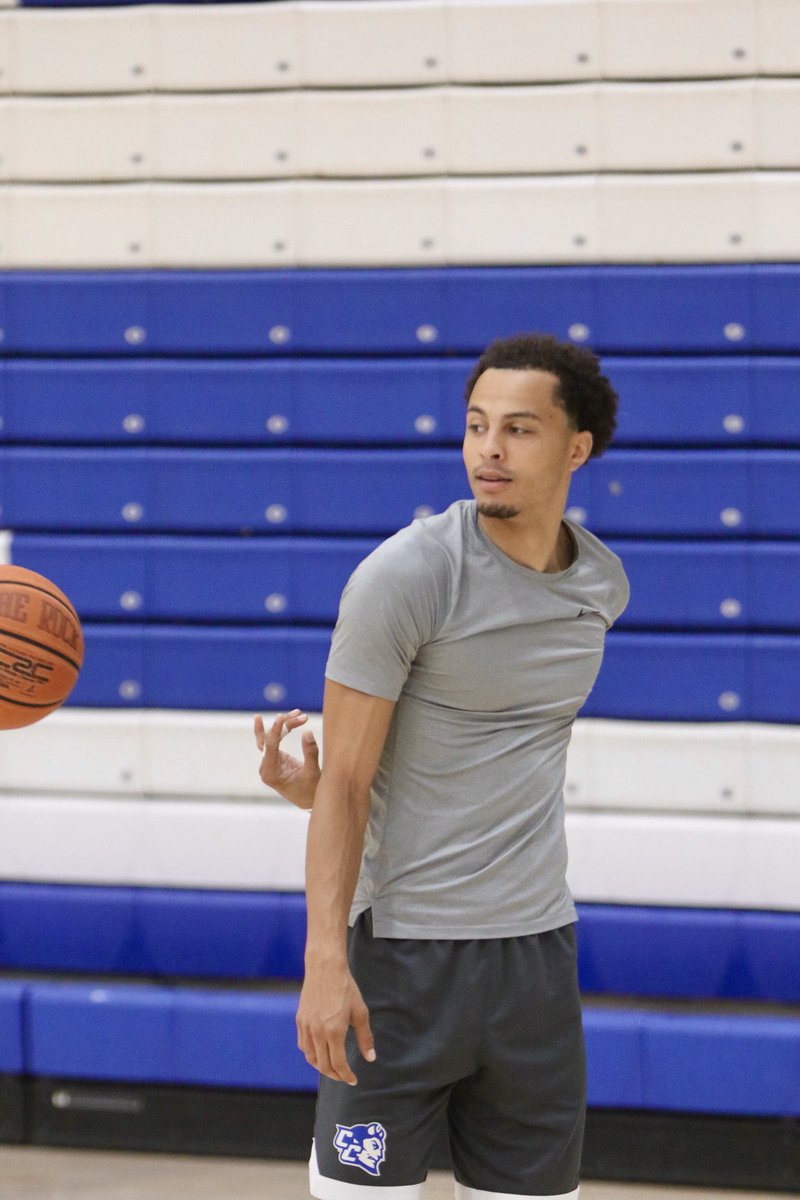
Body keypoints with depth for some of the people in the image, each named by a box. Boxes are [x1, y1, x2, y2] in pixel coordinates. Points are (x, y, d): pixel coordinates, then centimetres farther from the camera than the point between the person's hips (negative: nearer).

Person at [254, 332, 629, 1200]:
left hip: (536, 947, 5)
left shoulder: (602, 584, 6)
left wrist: (328, 782, 2)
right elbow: (345, 783, -11)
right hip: (403, 954, -5)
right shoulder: (405, 575, -12)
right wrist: (325, 962, -20)